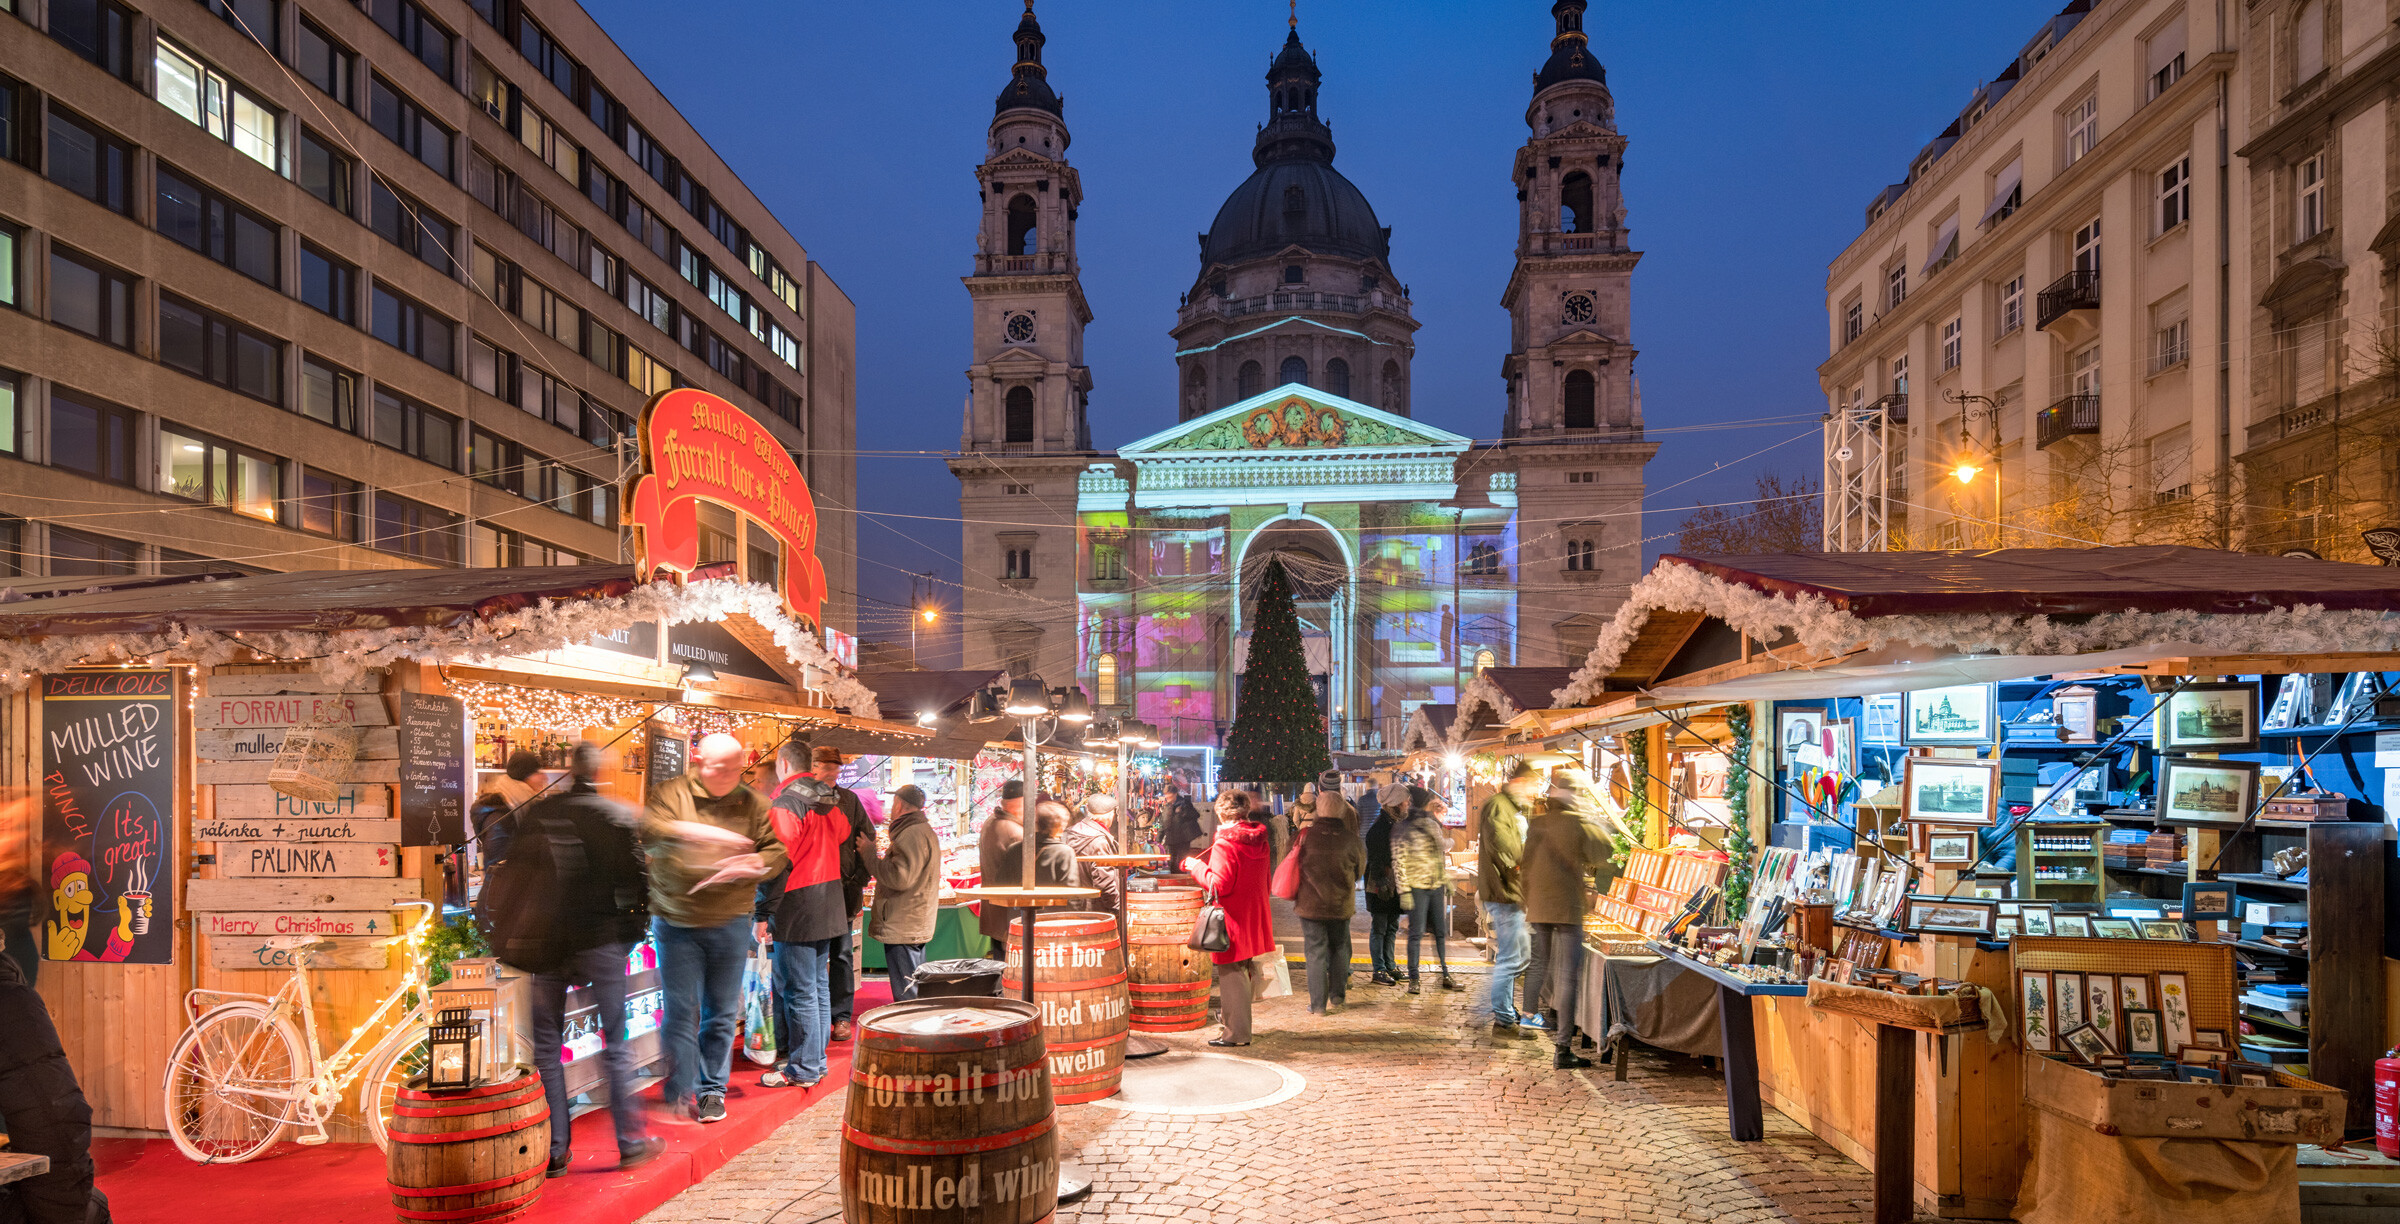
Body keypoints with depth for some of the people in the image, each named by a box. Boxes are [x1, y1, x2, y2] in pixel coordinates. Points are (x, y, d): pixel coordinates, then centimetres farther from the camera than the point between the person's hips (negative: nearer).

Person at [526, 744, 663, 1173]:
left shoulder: (534, 815, 0)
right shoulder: (619, 815, -7)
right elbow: (635, 878, -9)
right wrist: (632, 928, 6)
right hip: (601, 940, -2)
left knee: (546, 1045, 10)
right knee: (615, 1043, 8)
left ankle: (554, 1149, 11)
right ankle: (630, 1141, 13)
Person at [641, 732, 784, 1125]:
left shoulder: (751, 804, 6)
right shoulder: (671, 794, -2)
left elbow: (776, 850, 5)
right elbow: (646, 830, -19)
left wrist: (752, 865, -15)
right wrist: (688, 831, -35)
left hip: (730, 924, 2)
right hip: (677, 925, -2)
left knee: (722, 1013, 8)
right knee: (681, 1011, -4)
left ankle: (712, 1090, 20)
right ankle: (680, 1094, 7)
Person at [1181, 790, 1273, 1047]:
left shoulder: (1224, 844, -18)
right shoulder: (1259, 841, 7)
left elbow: (1220, 885, -22)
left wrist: (1197, 867, -9)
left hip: (1233, 921, -8)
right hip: (1254, 918, 8)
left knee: (1231, 975, -1)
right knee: (1245, 972, 16)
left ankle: (1235, 1033, 4)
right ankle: (1241, 1027, 24)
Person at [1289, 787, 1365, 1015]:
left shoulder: (1306, 835, -12)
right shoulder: (1351, 839, -9)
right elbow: (1360, 868, 6)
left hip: (1310, 904, -1)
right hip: (1341, 905, 1)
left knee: (1315, 952, 5)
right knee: (1339, 948, 20)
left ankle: (1317, 1004, 6)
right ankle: (1337, 995, 27)